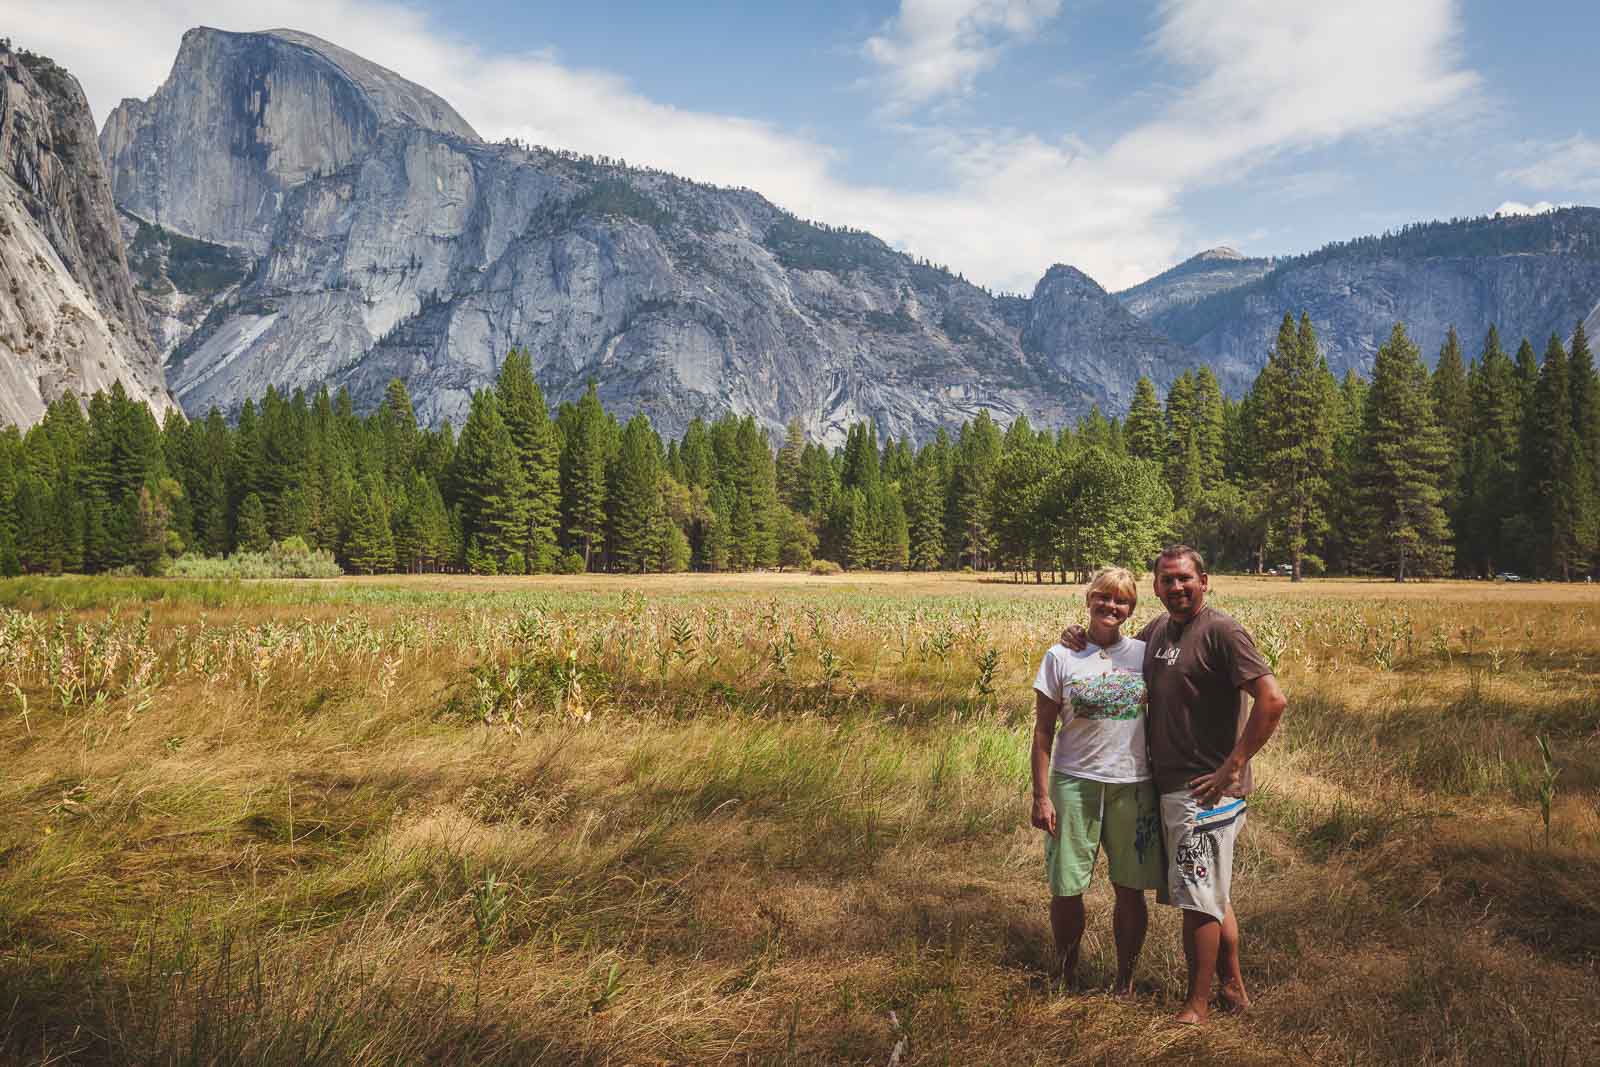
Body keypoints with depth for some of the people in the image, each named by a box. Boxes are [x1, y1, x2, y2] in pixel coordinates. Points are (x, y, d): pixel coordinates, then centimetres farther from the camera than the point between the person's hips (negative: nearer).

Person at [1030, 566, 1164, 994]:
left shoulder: (1145, 654, 5)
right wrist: (1040, 795, -4)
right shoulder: (1061, 657, 0)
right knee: (1066, 889, 4)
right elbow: (1043, 731, 0)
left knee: (1130, 889, 7)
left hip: (1134, 785, 2)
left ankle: (1125, 978, 27)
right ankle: (1066, 977, 25)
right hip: (1074, 782, -1)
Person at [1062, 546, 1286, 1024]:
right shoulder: (1157, 630, 10)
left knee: (1198, 901, 0)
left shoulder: (1221, 631, -14)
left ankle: (1197, 1006, 13)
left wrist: (1233, 767, -19)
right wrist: (1084, 640, 6)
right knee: (1214, 896, 19)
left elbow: (1272, 700, -20)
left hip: (1205, 789, -8)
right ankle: (1233, 988, 33)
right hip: (1170, 786, 8)